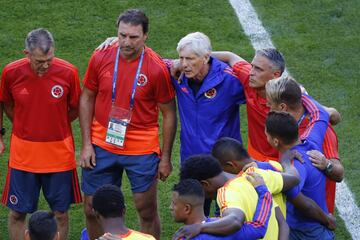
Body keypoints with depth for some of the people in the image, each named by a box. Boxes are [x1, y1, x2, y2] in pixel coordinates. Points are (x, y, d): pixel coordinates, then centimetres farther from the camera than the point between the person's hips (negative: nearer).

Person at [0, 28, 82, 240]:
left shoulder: (68, 72, -13)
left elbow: (75, 110, 2)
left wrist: (52, 126, 4)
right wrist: (27, 128, 6)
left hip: (59, 154, 0)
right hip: (23, 154, 0)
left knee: (60, 213, 9)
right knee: (17, 213, 7)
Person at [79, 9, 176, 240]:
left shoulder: (157, 68, -13)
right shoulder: (101, 58, -6)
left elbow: (169, 114, -4)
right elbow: (87, 99, 5)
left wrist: (166, 158, -3)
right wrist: (87, 144, 1)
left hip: (142, 151, -2)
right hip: (101, 147, 3)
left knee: (147, 211, 5)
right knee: (92, 209, 9)